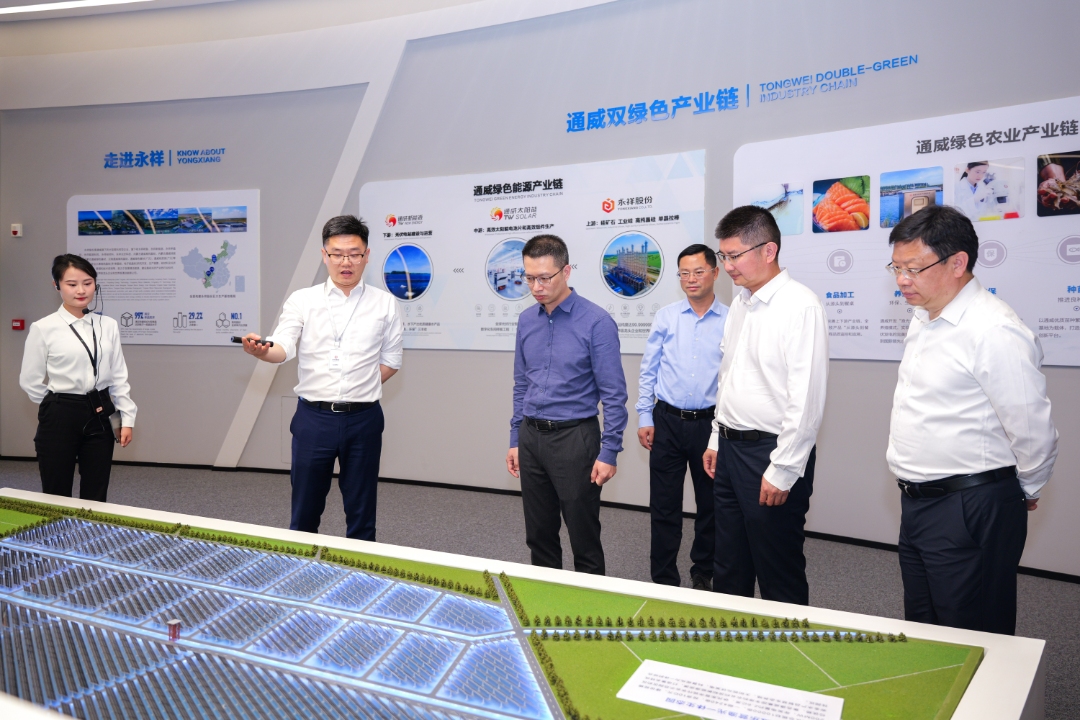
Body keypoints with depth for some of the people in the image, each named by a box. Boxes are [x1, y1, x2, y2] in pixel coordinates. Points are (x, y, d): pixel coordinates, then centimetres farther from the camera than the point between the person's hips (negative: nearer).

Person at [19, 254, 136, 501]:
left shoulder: (108, 326, 2)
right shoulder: (43, 329, -7)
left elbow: (119, 377, 6)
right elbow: (30, 381, -1)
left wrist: (127, 418, 4)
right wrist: (61, 405, 3)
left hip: (100, 416, 3)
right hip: (60, 417, -3)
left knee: (95, 499, 11)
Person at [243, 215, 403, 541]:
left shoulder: (384, 303, 4)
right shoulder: (302, 300, 2)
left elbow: (391, 360, 9)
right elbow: (283, 348, -12)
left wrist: (360, 388, 0)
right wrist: (261, 350, -33)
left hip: (363, 418, 0)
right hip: (313, 416, 0)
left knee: (361, 513, 9)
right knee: (304, 509, 10)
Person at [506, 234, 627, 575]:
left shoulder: (596, 322, -12)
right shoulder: (526, 321, 6)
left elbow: (614, 394, -11)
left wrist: (609, 452, -14)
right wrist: (515, 440, 12)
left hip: (574, 438, -5)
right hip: (531, 436, 6)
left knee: (583, 537, 5)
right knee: (538, 535, 16)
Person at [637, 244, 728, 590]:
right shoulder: (665, 317, 2)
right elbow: (648, 371, 5)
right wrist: (644, 418, 1)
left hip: (711, 424, 0)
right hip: (668, 422, 0)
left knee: (710, 504, 12)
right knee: (664, 505, 5)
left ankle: (703, 574, 30)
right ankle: (663, 578, 18)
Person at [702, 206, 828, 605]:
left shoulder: (800, 306, -16)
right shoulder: (740, 304, 11)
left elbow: (806, 398, -19)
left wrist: (782, 471, -18)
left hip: (771, 452, -8)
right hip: (730, 448, 8)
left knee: (779, 576, 6)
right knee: (729, 570, 18)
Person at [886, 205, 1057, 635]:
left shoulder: (994, 331, -20)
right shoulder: (924, 319, 9)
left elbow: (1034, 433, -16)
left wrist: (1025, 492, 0)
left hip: (971, 513, -9)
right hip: (918, 503, 9)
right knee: (922, 636, 20)